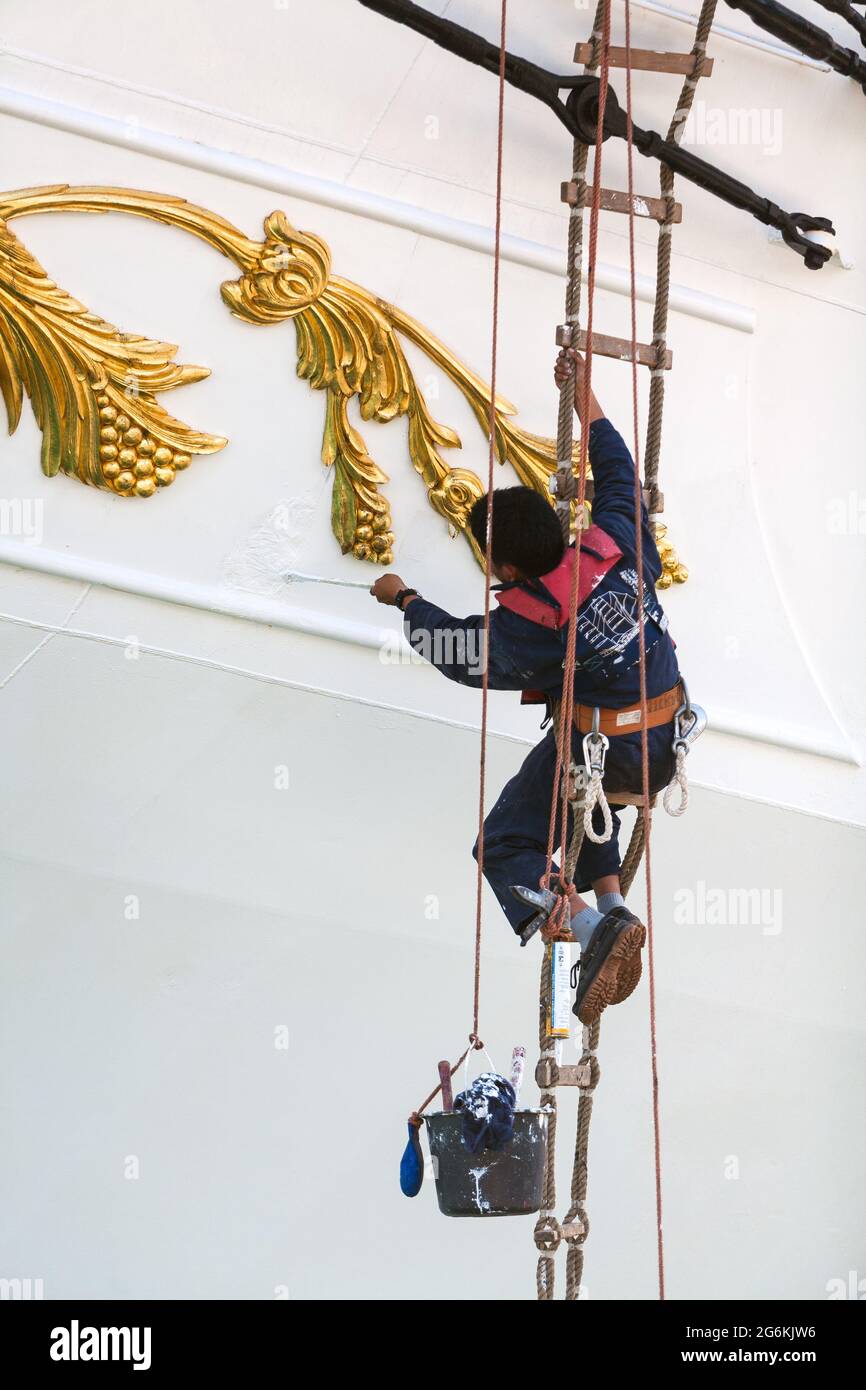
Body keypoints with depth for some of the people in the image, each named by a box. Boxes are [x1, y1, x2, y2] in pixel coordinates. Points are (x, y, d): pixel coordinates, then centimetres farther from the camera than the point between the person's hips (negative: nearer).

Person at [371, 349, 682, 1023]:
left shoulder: (527, 622, -19)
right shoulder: (616, 542, -7)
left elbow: (454, 647, 2)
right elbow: (617, 469, 12)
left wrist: (405, 599, 20)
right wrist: (583, 393, 23)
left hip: (599, 752, -7)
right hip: (666, 745, 8)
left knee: (507, 848, 5)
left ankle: (594, 929, -18)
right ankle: (614, 906, 16)